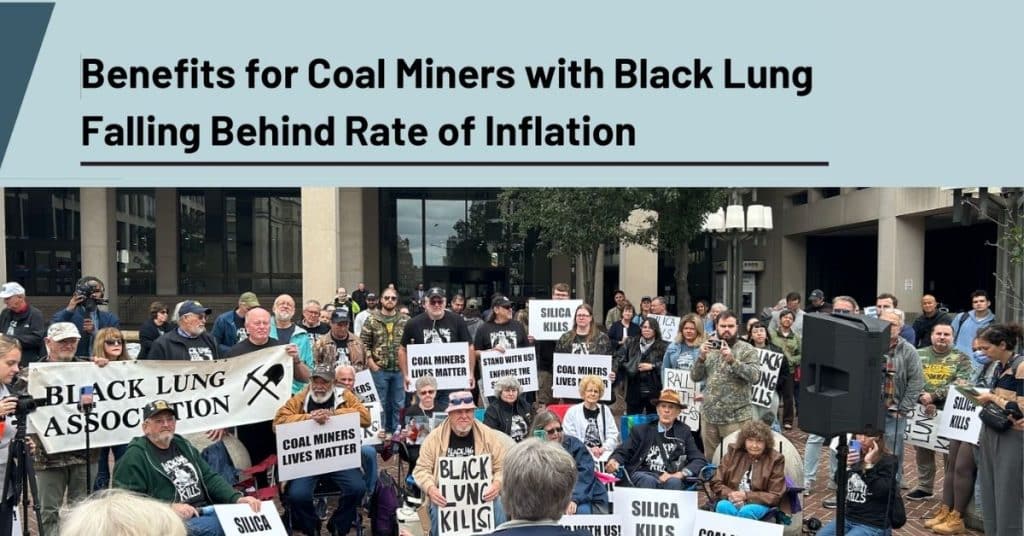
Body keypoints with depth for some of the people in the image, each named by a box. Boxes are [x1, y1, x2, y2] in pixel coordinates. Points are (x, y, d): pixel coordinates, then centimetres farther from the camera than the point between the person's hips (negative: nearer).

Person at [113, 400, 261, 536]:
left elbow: (210, 478, 16)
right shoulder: (135, 456, -2)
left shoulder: (183, 445, 20)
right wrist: (169, 508, -22)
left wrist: (237, 499, -1)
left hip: (207, 512, 7)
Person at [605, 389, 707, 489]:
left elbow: (700, 460, 11)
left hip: (670, 478, 0)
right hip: (643, 475, 0)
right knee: (649, 481, -34)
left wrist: (680, 474, -8)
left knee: (673, 482, -33)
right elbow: (622, 452, 13)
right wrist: (614, 461, -12)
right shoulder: (641, 431, 15)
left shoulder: (683, 432, 17)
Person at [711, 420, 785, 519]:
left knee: (746, 512, -35)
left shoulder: (775, 459, -1)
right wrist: (729, 494, -15)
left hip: (759, 504, -2)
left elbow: (775, 496, -3)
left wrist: (746, 496, -14)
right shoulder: (733, 452, 6)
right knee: (723, 506, -33)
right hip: (732, 501, 2)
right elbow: (716, 483, 7)